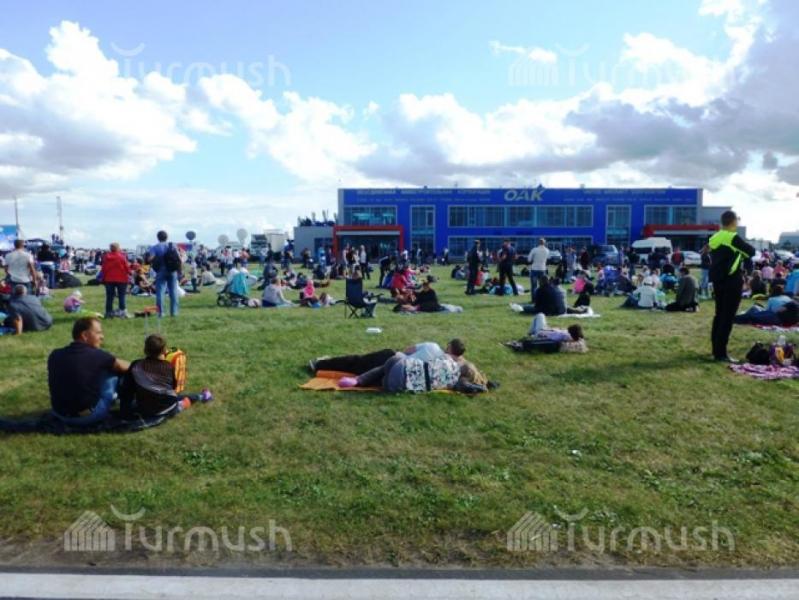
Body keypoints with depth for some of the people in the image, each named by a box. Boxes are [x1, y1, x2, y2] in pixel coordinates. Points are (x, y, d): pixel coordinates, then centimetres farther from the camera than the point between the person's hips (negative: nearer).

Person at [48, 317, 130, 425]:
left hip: (60, 415, 6)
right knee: (114, 371, 5)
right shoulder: (96, 355, -15)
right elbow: (126, 367, 2)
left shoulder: (55, 355, 0)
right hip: (88, 416, -6)